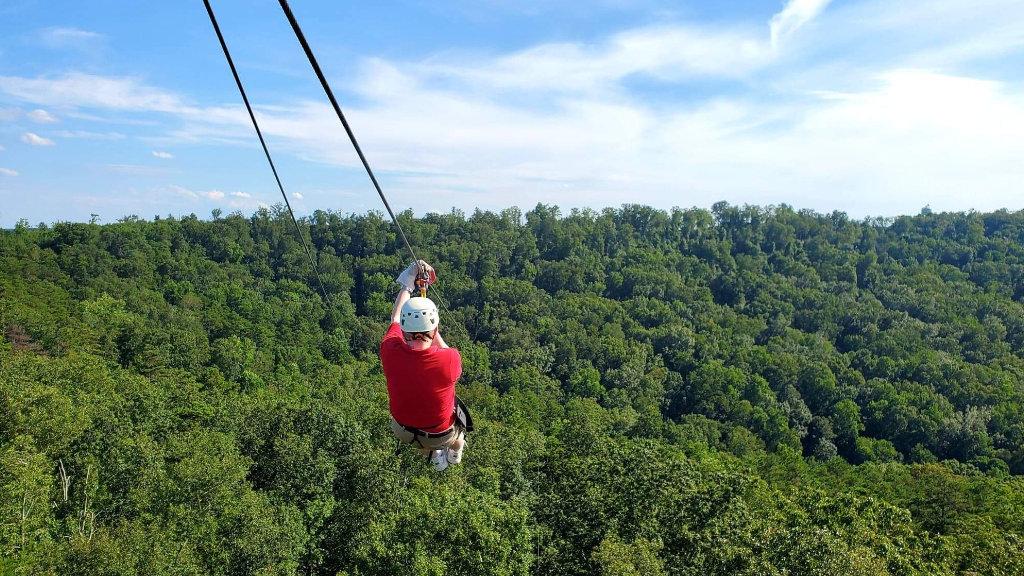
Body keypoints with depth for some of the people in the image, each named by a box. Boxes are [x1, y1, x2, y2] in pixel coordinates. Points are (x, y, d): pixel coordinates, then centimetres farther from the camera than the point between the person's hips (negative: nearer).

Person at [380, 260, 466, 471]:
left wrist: (408, 283, 4)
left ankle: (434, 458, 58)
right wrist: (434, 333, -1)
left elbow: (395, 318, -6)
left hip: (403, 432, 2)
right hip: (440, 435, -1)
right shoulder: (450, 359, -36)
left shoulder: (390, 351, -29)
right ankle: (454, 453, 61)